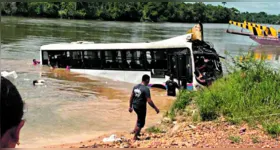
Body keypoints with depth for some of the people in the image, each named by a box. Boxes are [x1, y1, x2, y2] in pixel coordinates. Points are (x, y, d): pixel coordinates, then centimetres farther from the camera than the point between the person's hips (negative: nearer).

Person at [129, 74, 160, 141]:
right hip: (141, 107, -7)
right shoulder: (146, 89, -19)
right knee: (141, 123, 8)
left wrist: (130, 106, 19)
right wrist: (156, 108, -11)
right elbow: (149, 101, -21)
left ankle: (135, 130, 34)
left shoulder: (136, 86, 3)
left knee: (139, 118, 32)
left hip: (135, 106, 8)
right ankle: (135, 137, 15)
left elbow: (131, 97, 9)